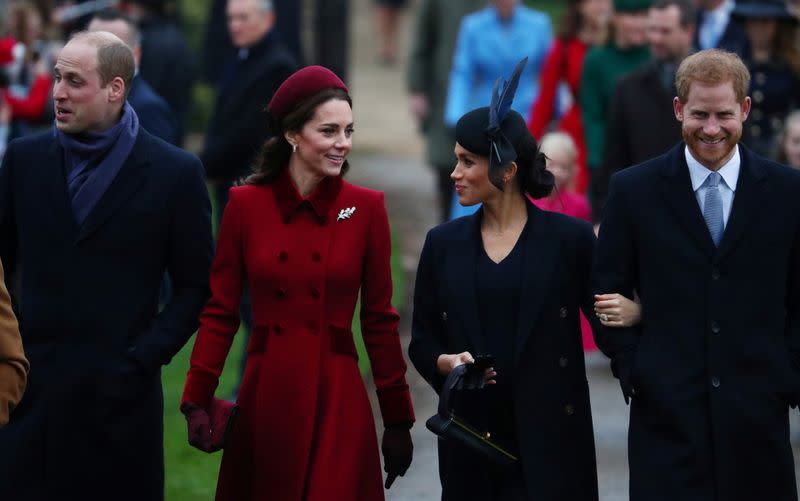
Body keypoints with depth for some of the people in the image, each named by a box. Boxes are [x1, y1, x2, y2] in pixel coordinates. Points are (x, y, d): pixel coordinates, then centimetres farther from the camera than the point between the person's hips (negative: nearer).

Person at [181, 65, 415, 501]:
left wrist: (397, 419, 4)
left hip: (337, 399, -1)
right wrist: (197, 402, -5)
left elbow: (379, 319, 4)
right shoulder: (246, 204, 1)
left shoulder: (365, 208, 0)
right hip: (265, 399, 1)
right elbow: (220, 312, 3)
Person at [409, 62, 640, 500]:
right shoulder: (443, 243, 8)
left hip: (551, 435, -3)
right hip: (472, 439, 3)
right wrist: (446, 362, -9)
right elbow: (422, 342, 12)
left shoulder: (571, 238, -1)